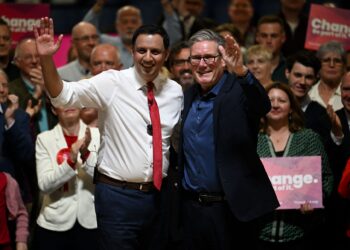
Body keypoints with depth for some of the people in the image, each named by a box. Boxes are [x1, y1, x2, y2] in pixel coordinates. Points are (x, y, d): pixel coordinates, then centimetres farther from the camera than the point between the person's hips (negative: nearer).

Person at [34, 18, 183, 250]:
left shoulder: (175, 91, 6)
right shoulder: (112, 82, -6)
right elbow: (63, 95, -16)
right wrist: (46, 58, -30)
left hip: (158, 195, 4)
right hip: (117, 196, -4)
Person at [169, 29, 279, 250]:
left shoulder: (239, 90, -7)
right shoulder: (188, 96, 11)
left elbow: (262, 105, -29)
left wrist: (241, 71, -45)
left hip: (229, 209, -5)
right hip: (190, 207, 5)